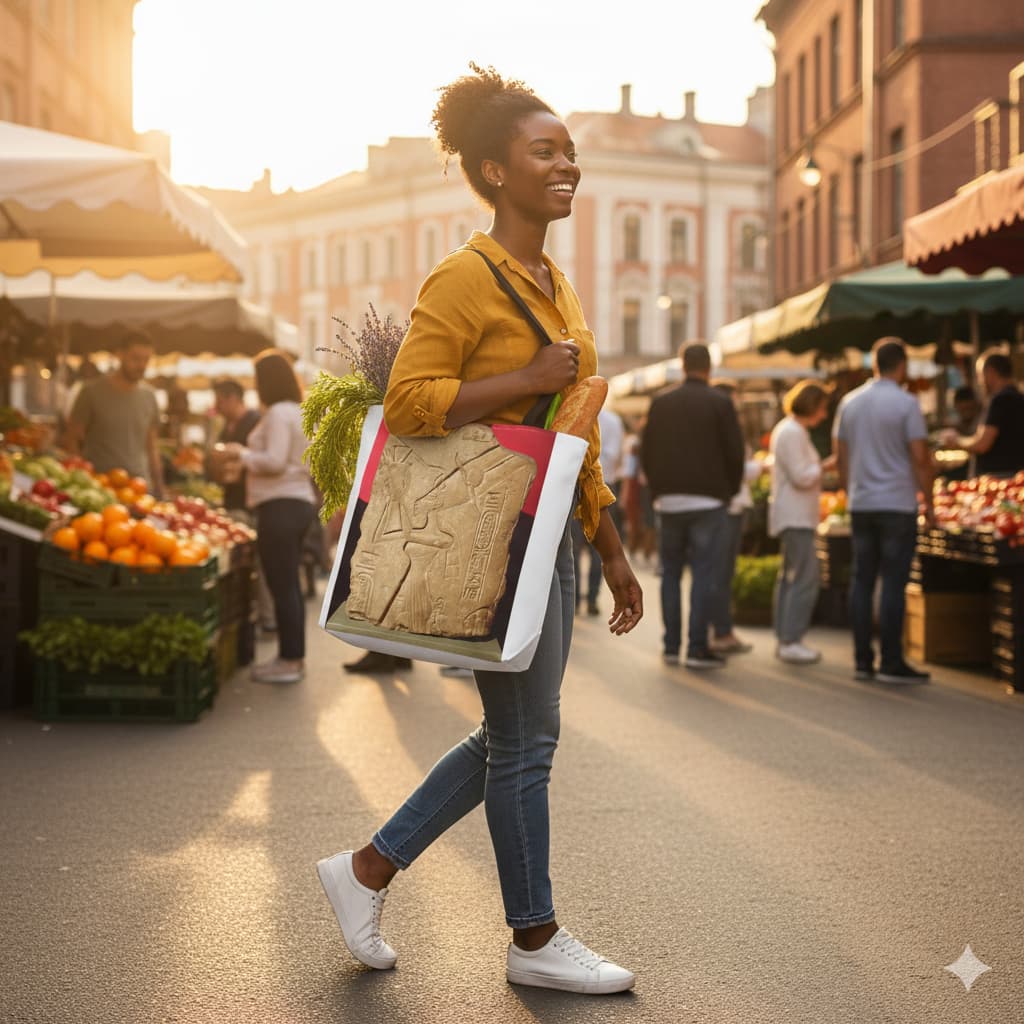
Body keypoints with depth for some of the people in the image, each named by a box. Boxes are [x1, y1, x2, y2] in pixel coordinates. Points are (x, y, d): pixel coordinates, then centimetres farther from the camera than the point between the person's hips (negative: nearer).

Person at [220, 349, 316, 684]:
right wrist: (245, 466, 20)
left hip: (280, 506, -10)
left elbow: (275, 461, -20)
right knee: (290, 584, 14)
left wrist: (242, 454, -4)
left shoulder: (278, 413, -12)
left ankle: (289, 660, -4)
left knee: (282, 585, -7)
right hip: (299, 502, 10)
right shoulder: (298, 412, 19)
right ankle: (294, 655, 20)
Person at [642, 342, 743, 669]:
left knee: (670, 573, 11)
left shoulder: (661, 403, 6)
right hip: (708, 500, -3)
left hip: (669, 500, 3)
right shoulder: (720, 403, -4)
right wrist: (729, 491, 10)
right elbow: (735, 453, -5)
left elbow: (646, 453, 8)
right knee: (704, 574, -1)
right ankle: (697, 648, -4)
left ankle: (671, 646, 11)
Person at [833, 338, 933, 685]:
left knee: (862, 581, 8)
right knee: (894, 583, -3)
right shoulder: (906, 404, -8)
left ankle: (862, 660, 10)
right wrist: (929, 502, -2)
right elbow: (920, 458, -11)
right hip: (898, 504, -5)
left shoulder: (850, 402, 8)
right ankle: (891, 663, -2)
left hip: (860, 504, 5)